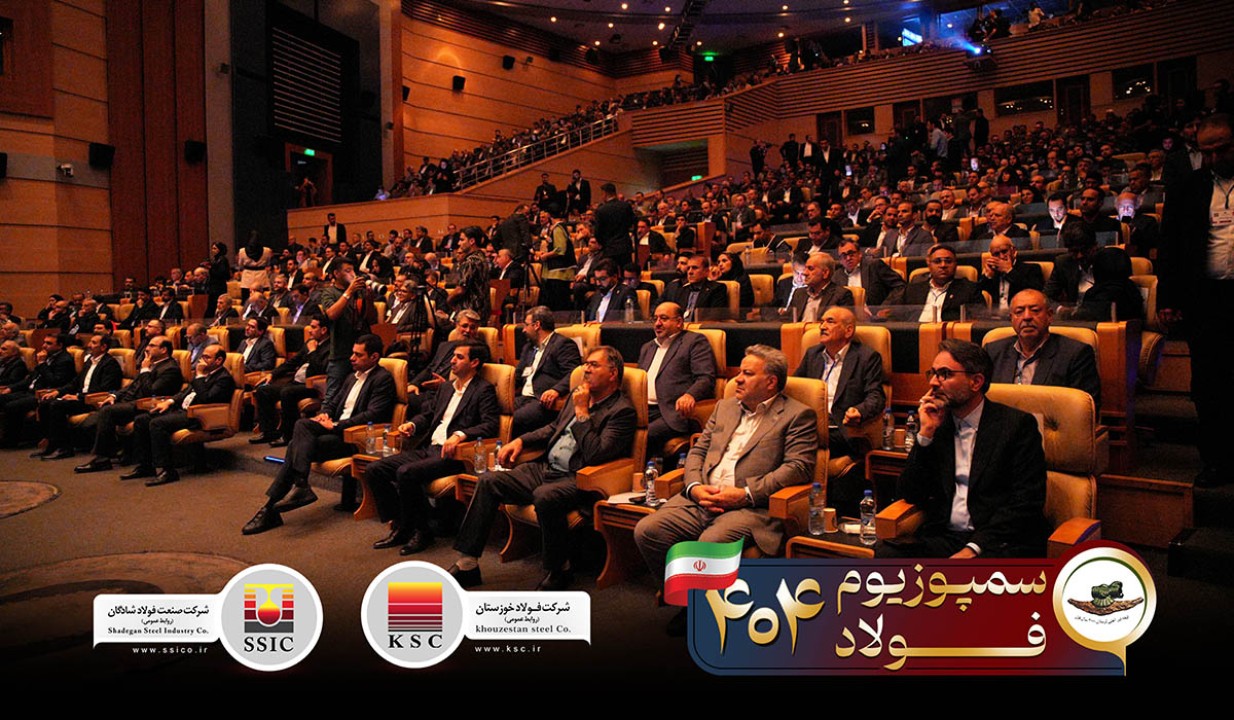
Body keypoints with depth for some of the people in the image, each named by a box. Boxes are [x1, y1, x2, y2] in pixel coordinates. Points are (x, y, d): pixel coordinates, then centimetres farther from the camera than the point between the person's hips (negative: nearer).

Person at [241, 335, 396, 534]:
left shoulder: (383, 379, -6)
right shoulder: (352, 376, 22)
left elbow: (372, 415, -17)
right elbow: (333, 402, 27)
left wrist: (336, 425, -16)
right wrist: (325, 414, 3)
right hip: (336, 428, 7)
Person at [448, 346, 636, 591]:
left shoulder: (623, 411, -9)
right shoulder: (578, 394, 16)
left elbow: (595, 455, -20)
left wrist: (582, 412, -16)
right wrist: (521, 440, 16)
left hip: (576, 479, -8)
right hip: (546, 469, 8)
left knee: (544, 496, -38)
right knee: (488, 481, -6)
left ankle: (559, 569, -12)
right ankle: (467, 564, -2)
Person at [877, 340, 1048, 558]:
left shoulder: (1018, 424, 0)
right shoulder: (937, 425, 13)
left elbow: (1026, 503, -8)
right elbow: (908, 495, 7)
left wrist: (974, 548, -17)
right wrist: (926, 433, -2)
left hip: (999, 542, -4)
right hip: (943, 538, 5)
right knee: (886, 552, -24)